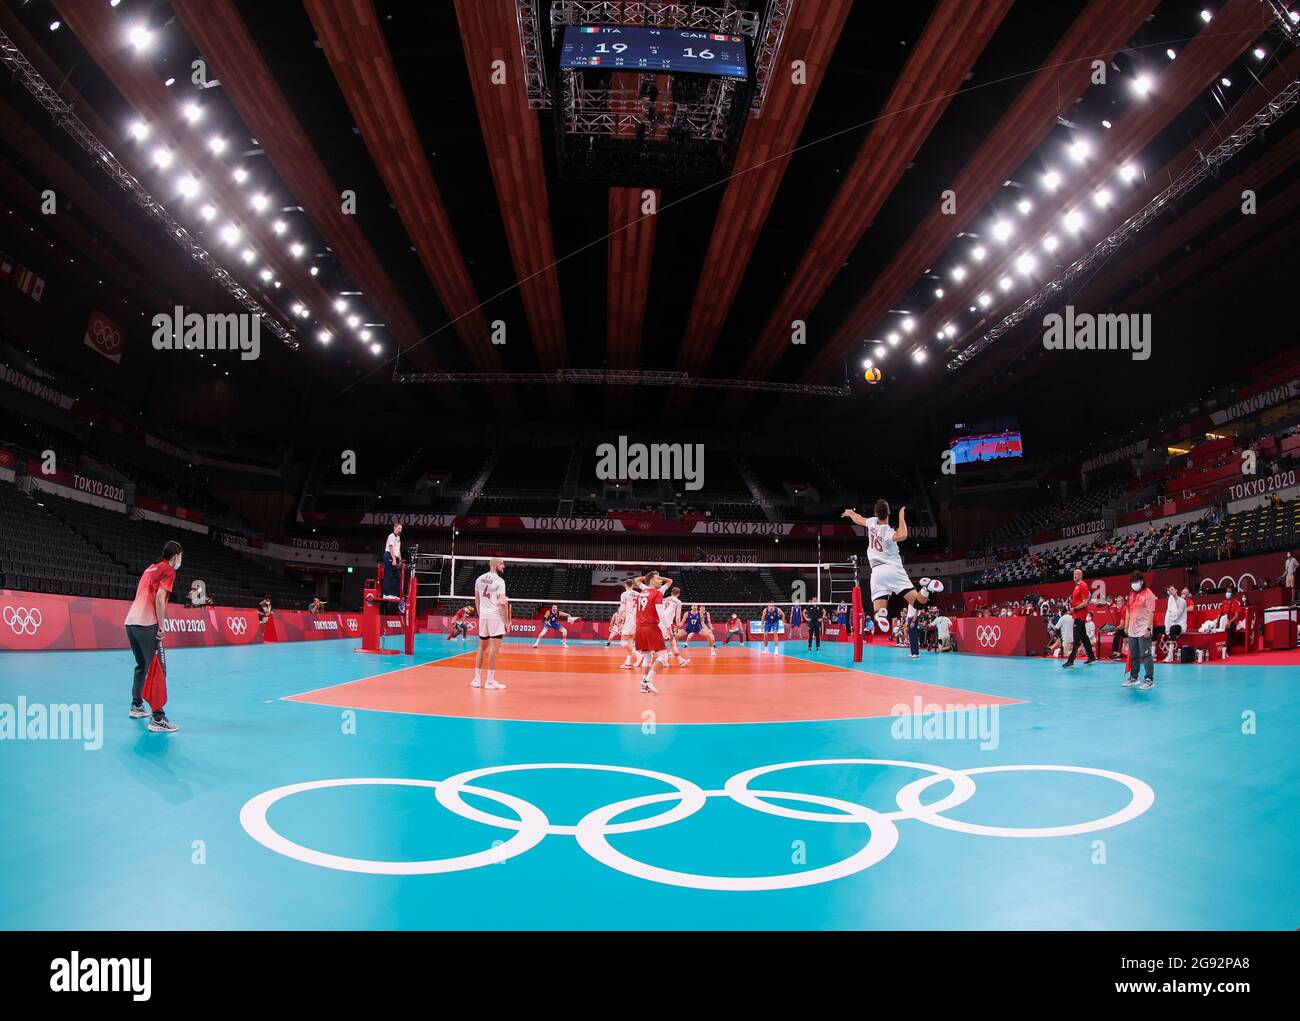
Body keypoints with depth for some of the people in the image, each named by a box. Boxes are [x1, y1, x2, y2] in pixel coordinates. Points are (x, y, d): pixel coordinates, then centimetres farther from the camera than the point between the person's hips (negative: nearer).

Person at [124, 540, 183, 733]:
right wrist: (161, 626, -13)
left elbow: (143, 595, 20)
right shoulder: (169, 570, -3)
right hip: (147, 624, -9)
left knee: (142, 665, 24)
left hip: (130, 621, 9)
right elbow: (159, 598, -15)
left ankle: (136, 706, 35)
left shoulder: (151, 568, 21)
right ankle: (157, 719, -12)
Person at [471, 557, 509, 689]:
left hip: (483, 616, 7)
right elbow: (503, 603, -16)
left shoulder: (479, 579, 10)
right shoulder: (499, 581, -11)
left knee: (482, 647, 15)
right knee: (494, 648, -4)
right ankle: (490, 681, -5)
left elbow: (477, 601, 14)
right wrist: (507, 622, -11)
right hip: (496, 616, -7)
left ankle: (477, 679, 16)